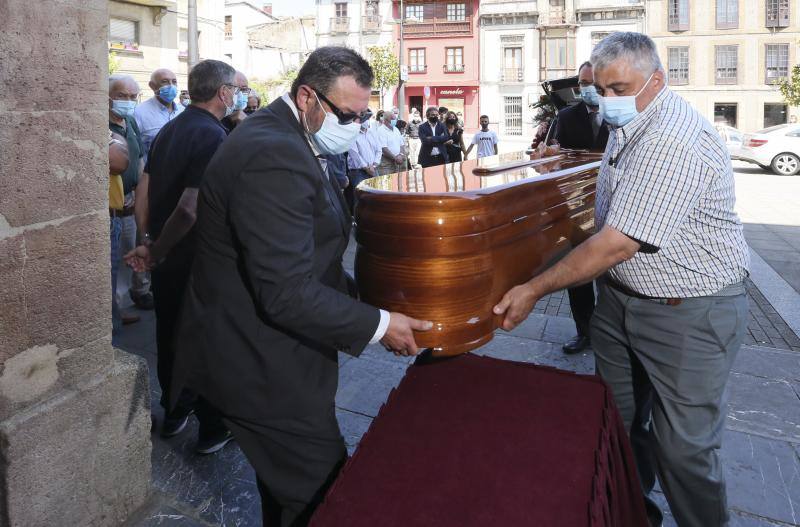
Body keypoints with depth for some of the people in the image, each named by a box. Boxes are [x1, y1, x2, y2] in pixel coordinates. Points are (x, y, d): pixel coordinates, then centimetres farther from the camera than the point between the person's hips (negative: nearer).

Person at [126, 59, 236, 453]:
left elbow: (147, 191, 8)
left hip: (165, 258, 8)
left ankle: (174, 411, 37)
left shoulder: (169, 129, 6)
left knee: (170, 333, 19)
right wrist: (155, 253, -16)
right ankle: (213, 427, 20)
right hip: (197, 260, -8)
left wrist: (150, 242, 12)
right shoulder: (215, 137, -20)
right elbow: (190, 208, -28)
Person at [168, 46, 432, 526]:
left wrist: (357, 293, 9)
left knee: (288, 487, 27)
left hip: (263, 346, 10)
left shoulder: (280, 137, 8)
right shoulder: (275, 156, -26)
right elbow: (288, 294, -29)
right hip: (262, 364, -10)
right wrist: (378, 324, -19)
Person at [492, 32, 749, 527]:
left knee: (684, 445, 4)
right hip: (622, 296, 9)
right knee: (616, 417, 18)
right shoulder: (629, 121, 6)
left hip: (689, 313, -9)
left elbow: (618, 244, -28)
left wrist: (535, 289, -23)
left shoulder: (675, 142, -26)